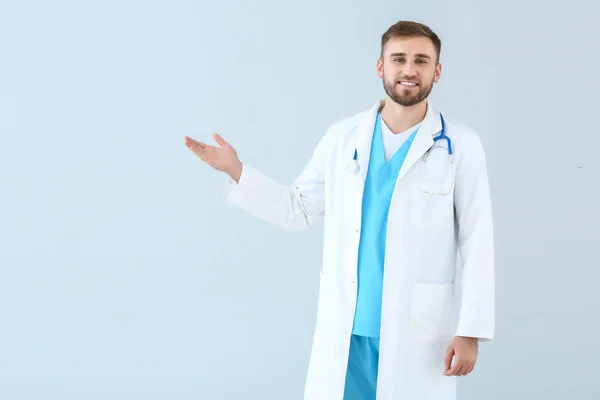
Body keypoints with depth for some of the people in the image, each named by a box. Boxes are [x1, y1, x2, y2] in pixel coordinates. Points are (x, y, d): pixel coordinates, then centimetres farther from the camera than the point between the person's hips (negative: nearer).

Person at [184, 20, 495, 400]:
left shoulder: (461, 145, -4)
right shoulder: (343, 136, 4)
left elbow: (477, 243, -4)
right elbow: (297, 209, 11)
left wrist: (470, 329, -8)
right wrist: (235, 169, 1)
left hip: (419, 326, -2)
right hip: (345, 324, 3)